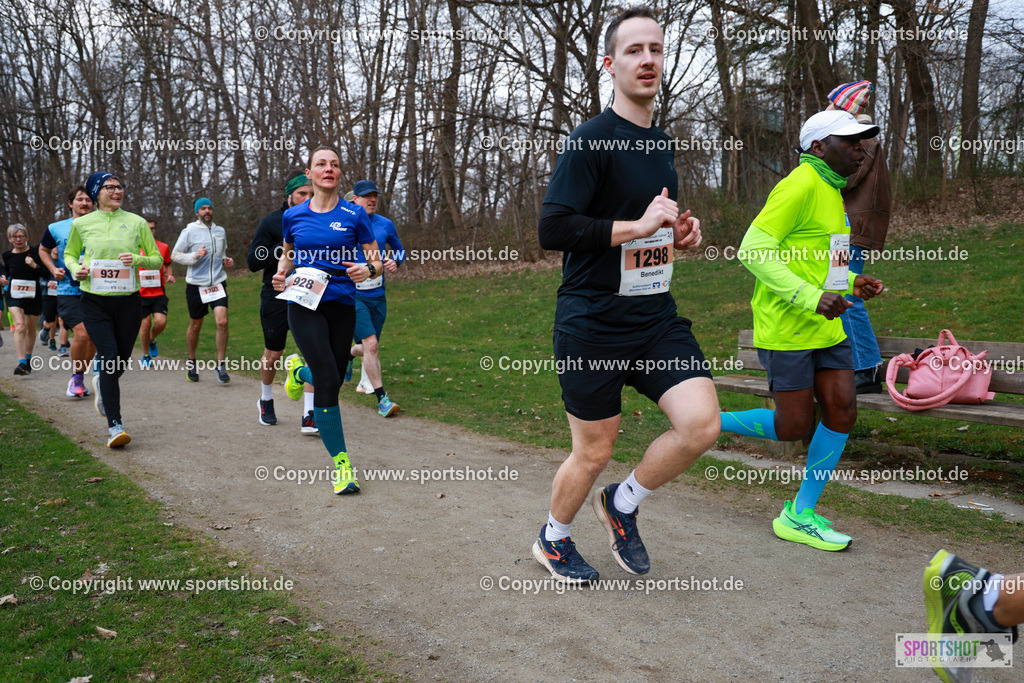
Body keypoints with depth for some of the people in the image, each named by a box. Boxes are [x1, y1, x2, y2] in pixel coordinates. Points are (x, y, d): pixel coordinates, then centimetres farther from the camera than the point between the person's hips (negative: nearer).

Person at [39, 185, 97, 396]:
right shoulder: (56, 228, 4)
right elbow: (43, 250, 20)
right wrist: (53, 269, 3)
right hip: (69, 290, -2)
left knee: (94, 338, 3)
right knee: (81, 334, -18)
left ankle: (78, 378, 24)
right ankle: (76, 377, 4)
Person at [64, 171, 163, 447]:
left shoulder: (137, 223, 3)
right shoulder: (81, 224, 4)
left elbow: (157, 258, 8)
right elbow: (69, 254, 19)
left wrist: (138, 260, -13)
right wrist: (75, 269, -3)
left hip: (128, 300, 2)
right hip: (95, 301, -2)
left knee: (122, 359, 10)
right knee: (109, 357, -13)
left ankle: (102, 383, 47)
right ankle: (115, 425, -9)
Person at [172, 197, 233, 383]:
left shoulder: (220, 231, 12)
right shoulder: (189, 231, -2)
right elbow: (175, 255, -2)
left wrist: (226, 261, 6)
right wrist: (194, 256, -17)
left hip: (218, 283, 2)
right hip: (196, 285, -2)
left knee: (222, 321, -14)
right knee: (195, 326, 9)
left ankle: (221, 365, -5)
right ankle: (191, 361, 32)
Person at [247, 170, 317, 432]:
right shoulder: (271, 222, -4)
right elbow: (253, 262, -8)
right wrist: (284, 247, -17)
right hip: (277, 297, -2)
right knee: (273, 354, 12)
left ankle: (309, 416, -8)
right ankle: (266, 401, 39)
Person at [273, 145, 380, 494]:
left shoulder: (354, 214, 2)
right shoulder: (293, 216, 6)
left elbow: (377, 261, 5)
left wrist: (368, 269, -18)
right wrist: (281, 274, 3)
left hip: (341, 305, 1)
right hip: (304, 307, -1)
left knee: (334, 380, 9)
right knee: (328, 381, -14)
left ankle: (298, 370, 46)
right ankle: (341, 461, -3)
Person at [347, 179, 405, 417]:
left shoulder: (385, 224, 5)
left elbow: (399, 249, 17)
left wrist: (395, 262, -2)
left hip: (378, 297, 4)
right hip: (352, 296, -4)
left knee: (367, 348, 15)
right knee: (371, 344, -17)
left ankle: (348, 355, 51)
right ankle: (382, 399, -10)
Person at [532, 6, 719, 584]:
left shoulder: (661, 142, 14)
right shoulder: (593, 138, -11)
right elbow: (553, 228, -21)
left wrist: (681, 231, 8)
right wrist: (637, 225, -19)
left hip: (657, 317, 7)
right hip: (594, 324, -6)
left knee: (702, 425, -9)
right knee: (595, 451, 4)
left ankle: (623, 505, 19)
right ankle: (553, 539, 34)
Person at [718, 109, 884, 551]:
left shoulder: (830, 190, 17)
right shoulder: (800, 185, -14)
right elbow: (753, 250, -22)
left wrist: (849, 283, 11)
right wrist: (811, 297, -27)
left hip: (825, 326, 9)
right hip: (786, 329, -9)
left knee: (842, 411, 3)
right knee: (794, 427, -3)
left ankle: (800, 515, 14)